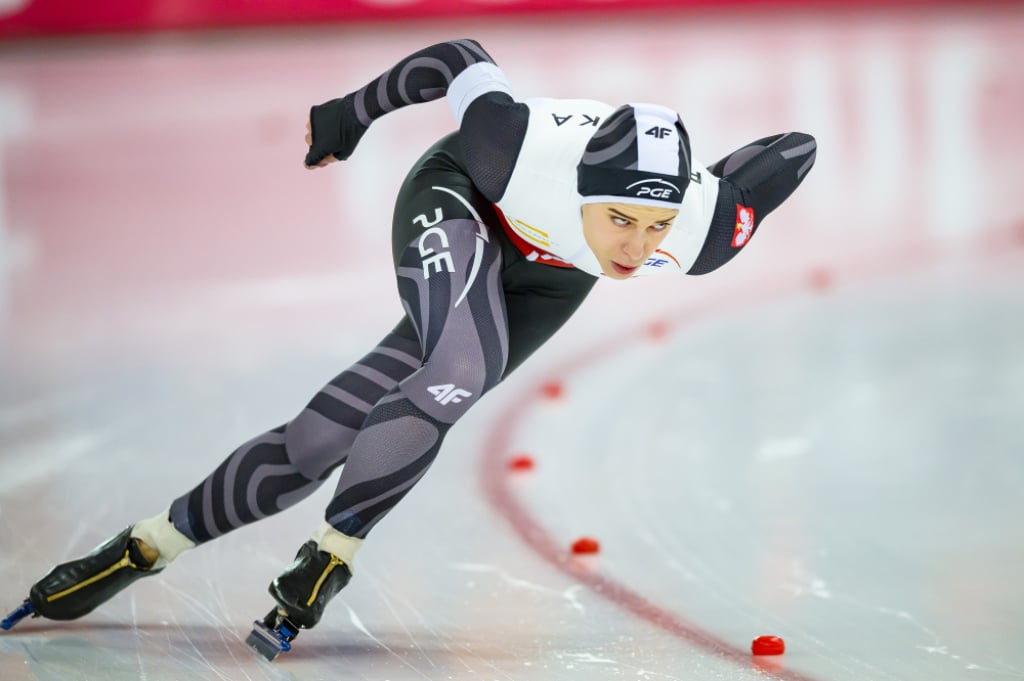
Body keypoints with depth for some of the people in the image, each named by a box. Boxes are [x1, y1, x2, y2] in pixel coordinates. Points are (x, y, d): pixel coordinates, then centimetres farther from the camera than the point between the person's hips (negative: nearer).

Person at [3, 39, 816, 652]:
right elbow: (460, 60, -22)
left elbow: (797, 152, -20)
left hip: (543, 284, 3)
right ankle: (334, 551, -12)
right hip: (457, 200, -3)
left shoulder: (701, 231, -38)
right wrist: (351, 114, -8)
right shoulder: (521, 148, -44)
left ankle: (148, 546, 3)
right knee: (458, 379, -32)